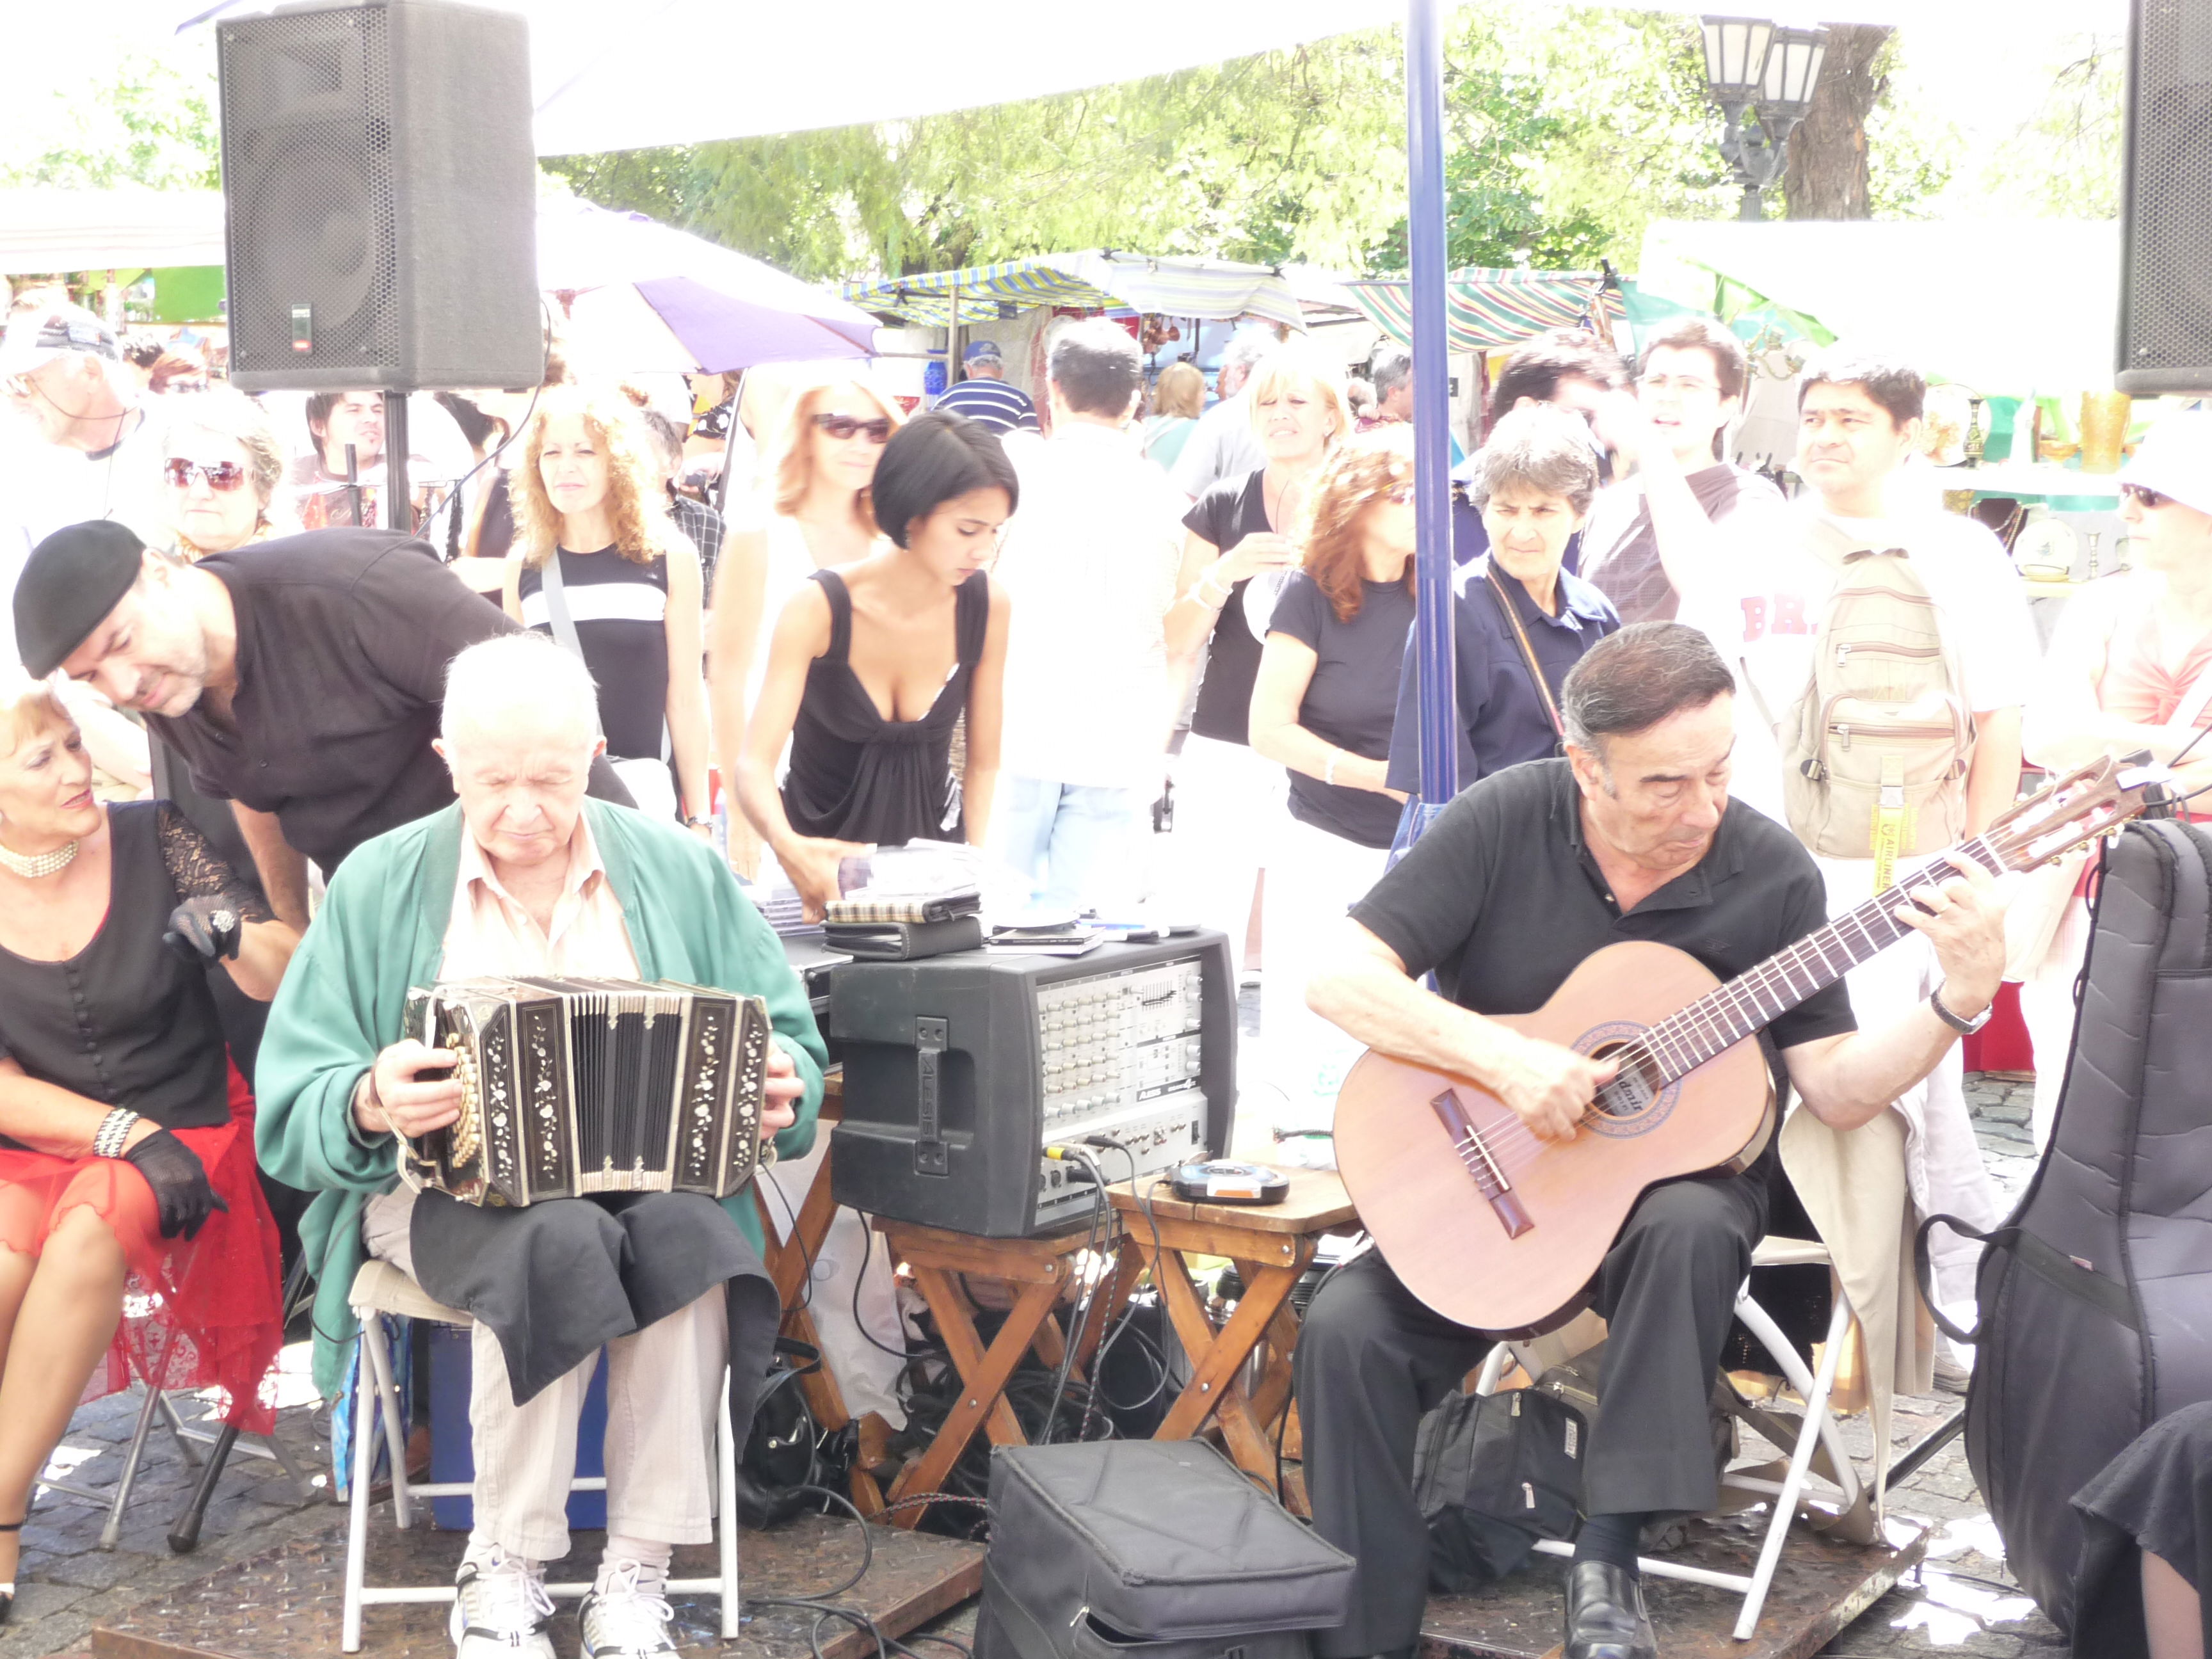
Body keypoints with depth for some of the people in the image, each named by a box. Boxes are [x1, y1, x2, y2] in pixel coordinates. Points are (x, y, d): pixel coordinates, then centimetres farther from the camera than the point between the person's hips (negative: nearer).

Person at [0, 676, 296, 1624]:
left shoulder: (152, 842, -3)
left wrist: (238, 936, -26)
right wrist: (125, 1134, -16)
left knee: (92, 1223, -32)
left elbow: (289, 983, -4)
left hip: (186, 1137, -1)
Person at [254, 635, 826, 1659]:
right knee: (556, 1245, -35)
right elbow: (293, 1110, 0)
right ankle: (503, 1571, -19)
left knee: (691, 1238, -34)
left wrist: (780, 1086, -13)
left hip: (650, 1177, 2)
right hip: (446, 1184, -1)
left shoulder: (678, 872, 9)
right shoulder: (379, 884, 5)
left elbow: (787, 1046, 11)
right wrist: (371, 1105, -23)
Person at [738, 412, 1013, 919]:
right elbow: (754, 763, -23)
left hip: (933, 839, 2)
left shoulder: (987, 606, -8)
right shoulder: (819, 608, -17)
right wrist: (787, 847, -42)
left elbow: (984, 764, 0)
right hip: (822, 847, -2)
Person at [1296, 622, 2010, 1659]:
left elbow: (1834, 1090, -6)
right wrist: (1502, 1058, -27)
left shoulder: (1772, 874, -8)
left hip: (1676, 1172, 0)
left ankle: (1607, 1561, -23)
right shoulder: (1505, 822, -11)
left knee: (1690, 1232, -35)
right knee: (1347, 1327, -22)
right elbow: (1341, 978, -16)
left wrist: (1959, 1001, -22)